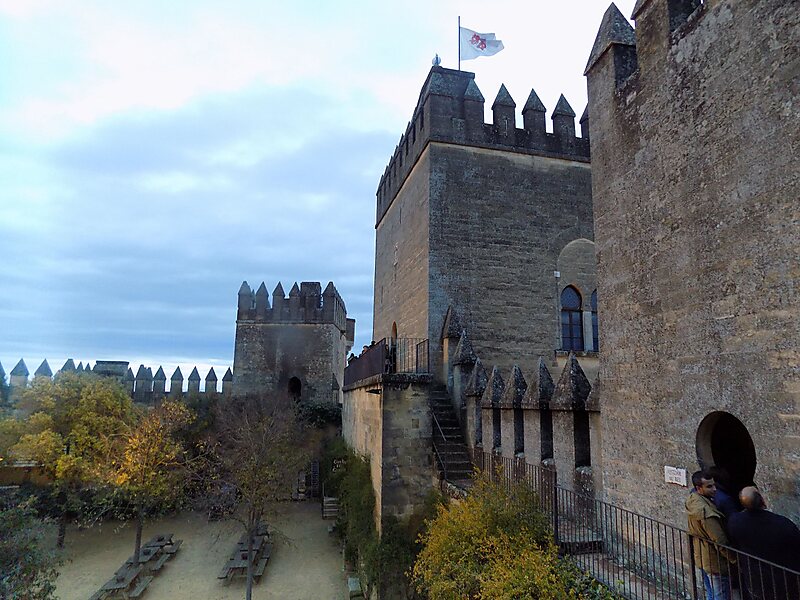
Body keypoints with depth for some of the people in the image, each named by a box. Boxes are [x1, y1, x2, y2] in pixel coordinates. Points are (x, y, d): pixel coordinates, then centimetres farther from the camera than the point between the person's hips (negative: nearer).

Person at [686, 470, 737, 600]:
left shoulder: (692, 501, -3)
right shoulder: (705, 511, -32)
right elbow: (720, 541, -26)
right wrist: (734, 559, -12)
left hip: (701, 557, 9)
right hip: (715, 561, -9)